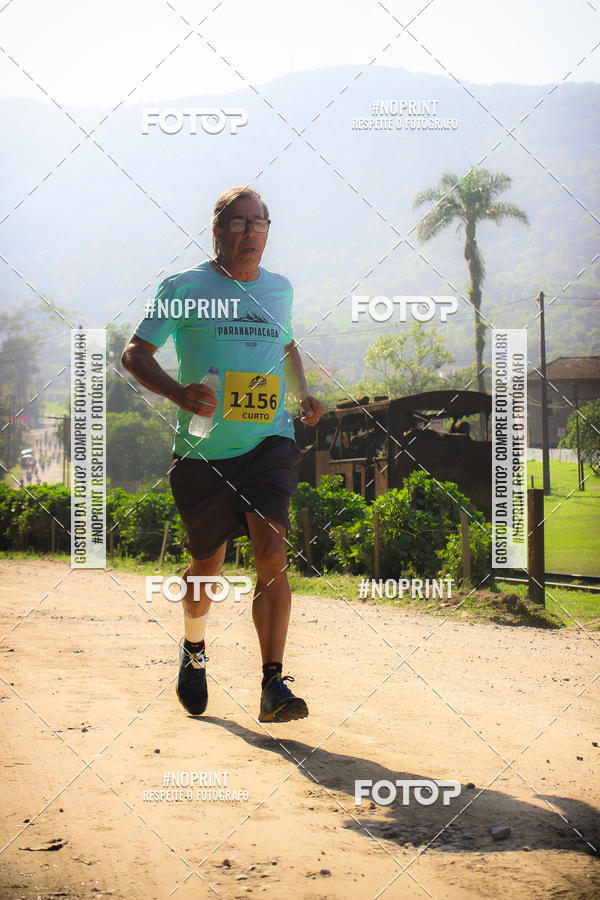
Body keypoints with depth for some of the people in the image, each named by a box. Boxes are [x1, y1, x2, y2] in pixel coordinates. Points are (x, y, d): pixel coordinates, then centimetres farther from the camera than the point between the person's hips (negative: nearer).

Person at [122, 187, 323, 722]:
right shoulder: (185, 289, -1)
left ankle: (274, 686, -19)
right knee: (208, 564, 10)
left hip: (270, 443, 2)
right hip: (203, 451, -1)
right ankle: (194, 650, 41)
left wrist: (303, 396, 13)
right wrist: (179, 393, -21)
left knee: (272, 553, -18)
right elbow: (135, 353, -3)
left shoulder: (279, 289, 12)